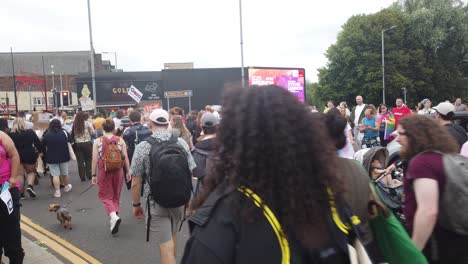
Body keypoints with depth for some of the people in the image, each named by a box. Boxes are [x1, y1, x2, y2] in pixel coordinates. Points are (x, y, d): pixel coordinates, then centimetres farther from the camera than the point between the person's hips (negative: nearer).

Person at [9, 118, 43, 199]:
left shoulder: (11, 134, -8)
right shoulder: (30, 132, -6)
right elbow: (38, 143, -3)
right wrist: (40, 151, 10)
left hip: (17, 156, 0)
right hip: (29, 155, 0)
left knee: (20, 174, 9)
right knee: (31, 172, 17)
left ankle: (20, 193, 13)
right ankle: (30, 186, -7)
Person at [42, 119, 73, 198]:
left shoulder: (46, 135, -7)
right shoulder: (64, 132, -5)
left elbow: (43, 146, 0)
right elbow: (70, 140, 9)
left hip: (52, 158, -1)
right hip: (64, 156, 2)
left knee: (55, 174, 1)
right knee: (64, 173, 17)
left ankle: (57, 191, -4)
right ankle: (67, 187, 36)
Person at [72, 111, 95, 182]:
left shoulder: (74, 124, -2)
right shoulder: (87, 123, -8)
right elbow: (93, 133, -3)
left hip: (77, 144, 2)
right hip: (87, 143, -2)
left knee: (80, 161, 7)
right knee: (88, 160, 12)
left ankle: (82, 177, 11)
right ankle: (88, 175, 15)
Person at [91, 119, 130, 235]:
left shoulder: (97, 141, -5)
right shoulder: (120, 140, -2)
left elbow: (95, 160, -6)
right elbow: (125, 157, -3)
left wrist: (94, 175, 1)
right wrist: (128, 172, 6)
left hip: (104, 171, -2)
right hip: (118, 170, 2)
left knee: (106, 195, 7)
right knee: (116, 195, 17)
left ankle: (113, 216, -15)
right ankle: (114, 217, 25)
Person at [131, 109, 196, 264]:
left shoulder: (142, 147, -12)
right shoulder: (181, 143, -4)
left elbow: (136, 183, -10)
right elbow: (190, 174, 1)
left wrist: (136, 204, 5)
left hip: (157, 203, -4)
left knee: (166, 245, 5)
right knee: (171, 239, 25)